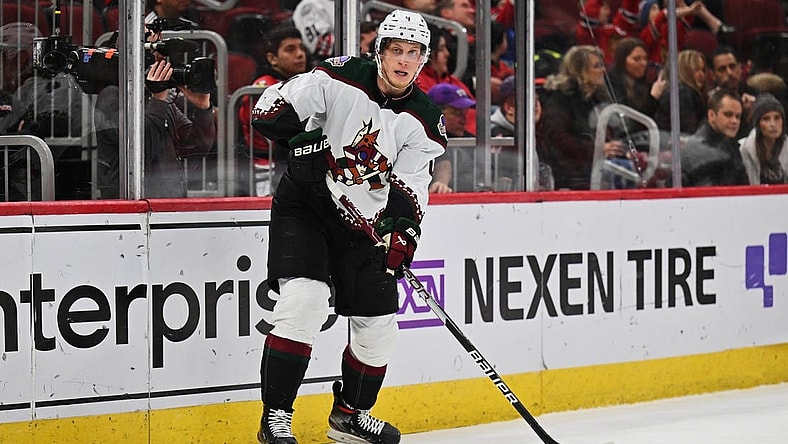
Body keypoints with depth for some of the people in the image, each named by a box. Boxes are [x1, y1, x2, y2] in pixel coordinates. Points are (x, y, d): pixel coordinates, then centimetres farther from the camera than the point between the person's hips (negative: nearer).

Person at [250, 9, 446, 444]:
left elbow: (410, 188, -6)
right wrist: (307, 140, -25)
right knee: (304, 297, -25)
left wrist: (403, 231, -22)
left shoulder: (423, 121, -4)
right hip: (304, 207, -5)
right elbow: (270, 109, -14)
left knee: (378, 323, 8)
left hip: (364, 223, 5)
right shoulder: (341, 79, -16)